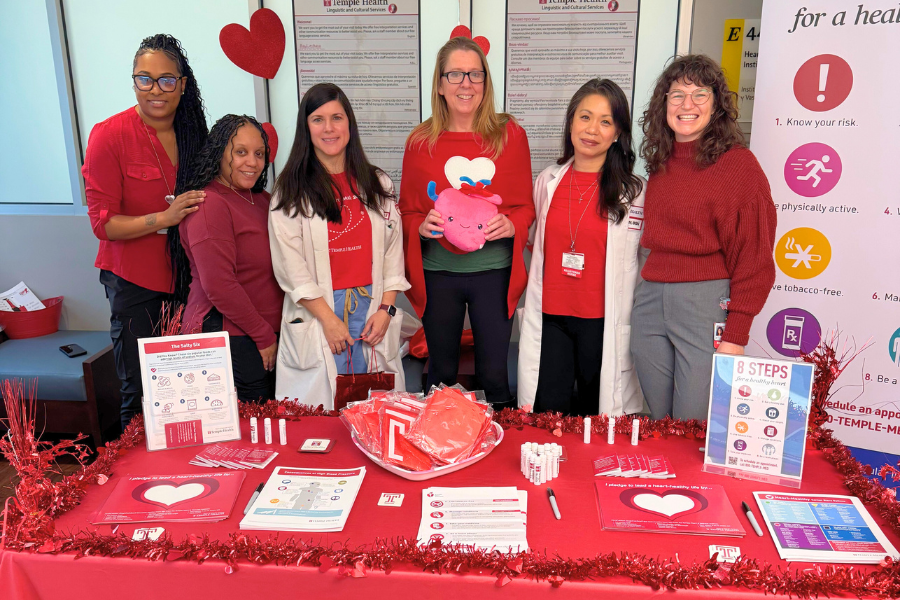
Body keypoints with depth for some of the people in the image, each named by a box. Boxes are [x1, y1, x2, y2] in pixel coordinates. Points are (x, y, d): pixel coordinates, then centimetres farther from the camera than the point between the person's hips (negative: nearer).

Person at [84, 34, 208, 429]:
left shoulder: (192, 133, 7)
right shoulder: (108, 135, -9)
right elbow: (103, 223, -11)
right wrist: (165, 218, -22)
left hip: (184, 277, 4)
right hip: (134, 281, -4)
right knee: (141, 394, 4)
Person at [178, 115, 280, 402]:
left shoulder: (260, 198, 13)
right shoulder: (210, 204, -14)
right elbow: (219, 286, -20)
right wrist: (264, 337, -13)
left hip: (267, 336, 9)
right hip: (231, 339, -8)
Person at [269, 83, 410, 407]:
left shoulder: (378, 183, 11)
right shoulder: (291, 190, 1)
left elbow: (393, 252, 9)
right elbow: (290, 265, -5)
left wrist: (386, 308, -3)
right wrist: (329, 318, -10)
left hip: (373, 309, 3)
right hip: (317, 311, -2)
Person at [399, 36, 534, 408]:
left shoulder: (510, 134, 0)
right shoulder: (421, 141, 1)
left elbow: (525, 205, 5)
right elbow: (407, 211, 7)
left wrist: (511, 223, -17)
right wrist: (422, 225, -15)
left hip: (493, 271, -1)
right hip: (437, 273, 1)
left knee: (494, 373, 8)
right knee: (442, 373, 15)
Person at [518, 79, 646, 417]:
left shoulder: (634, 191, -3)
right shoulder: (547, 182, 7)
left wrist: (637, 326, -1)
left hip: (603, 323, -2)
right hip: (549, 318, 3)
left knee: (598, 418, 8)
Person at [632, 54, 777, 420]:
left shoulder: (738, 163, -7)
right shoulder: (660, 163, 12)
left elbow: (754, 256, -9)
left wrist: (736, 335, -13)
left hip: (707, 304, -6)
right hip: (650, 301, 6)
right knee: (657, 425, 15)